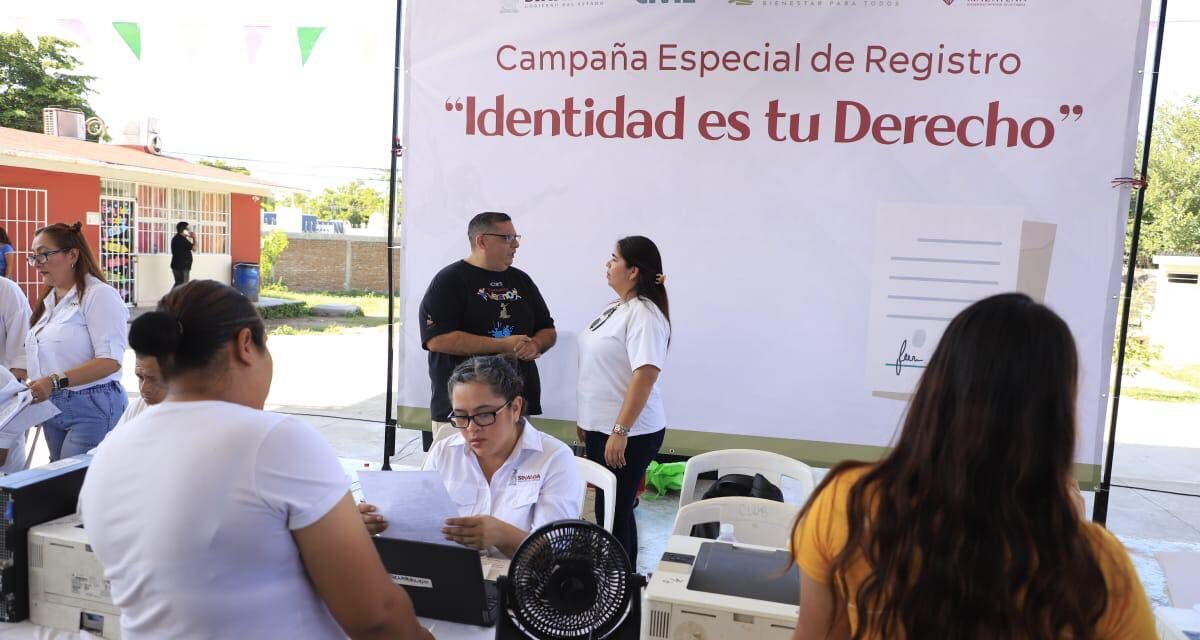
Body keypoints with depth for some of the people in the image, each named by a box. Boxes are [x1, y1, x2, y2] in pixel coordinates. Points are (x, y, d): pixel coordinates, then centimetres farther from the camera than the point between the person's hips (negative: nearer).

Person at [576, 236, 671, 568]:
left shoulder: (644, 315, -18)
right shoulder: (615, 308, 11)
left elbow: (645, 375, -26)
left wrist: (620, 431, -26)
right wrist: (588, 420, 20)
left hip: (628, 433, -9)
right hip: (601, 427, 9)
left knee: (613, 512, -2)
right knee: (613, 508, 17)